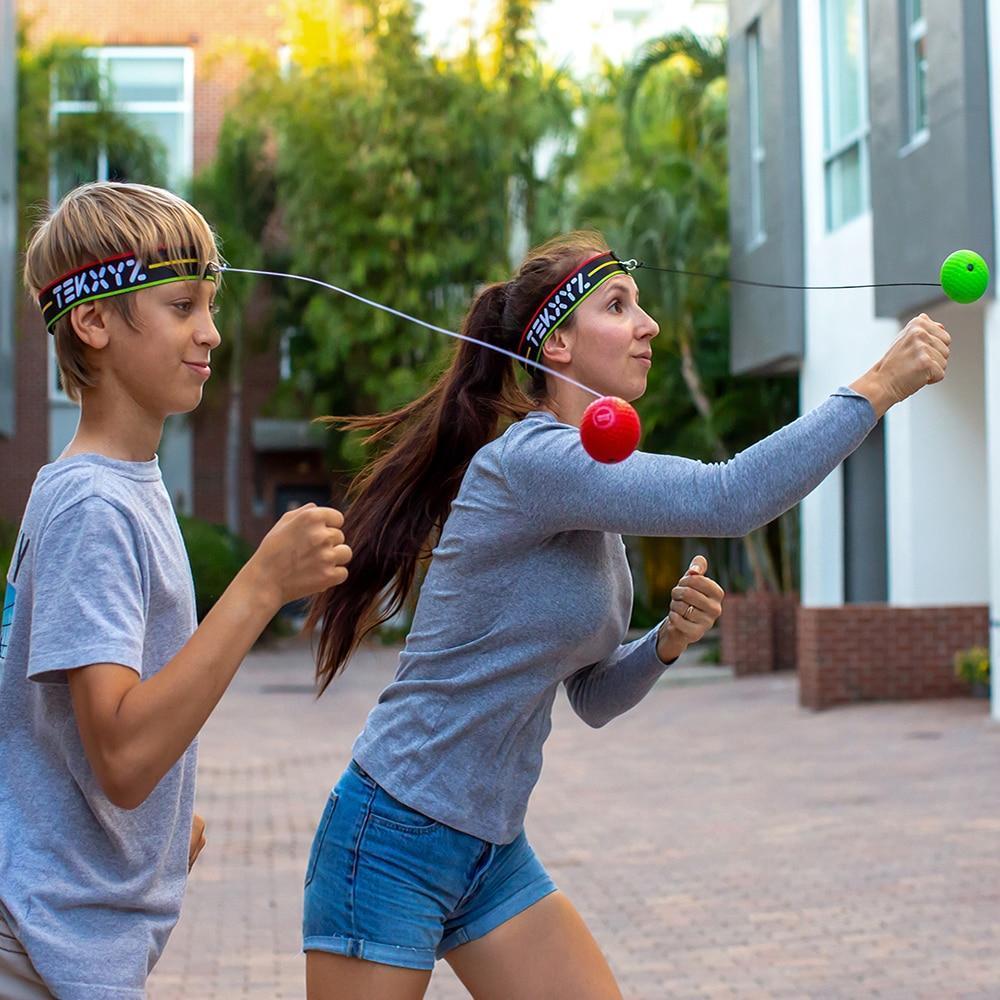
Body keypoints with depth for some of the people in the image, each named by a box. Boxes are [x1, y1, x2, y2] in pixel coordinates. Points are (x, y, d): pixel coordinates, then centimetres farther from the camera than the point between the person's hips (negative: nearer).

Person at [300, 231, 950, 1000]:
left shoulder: (594, 488, 8)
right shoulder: (533, 460, -20)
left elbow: (592, 697, 14)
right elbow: (732, 498, -33)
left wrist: (667, 641, -5)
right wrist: (879, 387, -25)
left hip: (496, 854, 9)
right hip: (392, 842, -9)